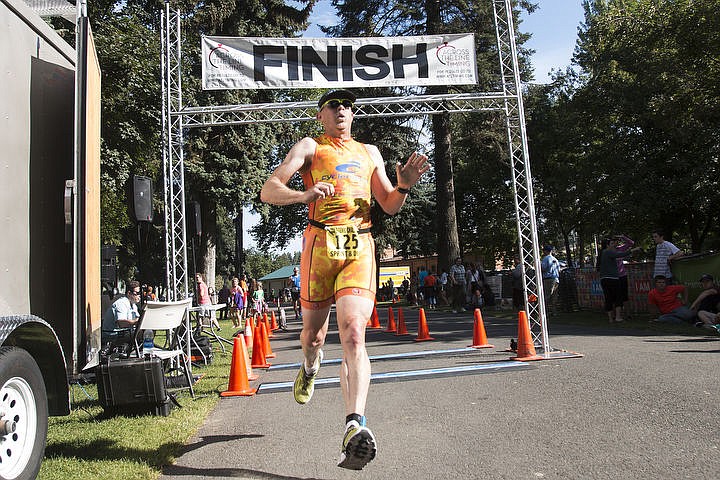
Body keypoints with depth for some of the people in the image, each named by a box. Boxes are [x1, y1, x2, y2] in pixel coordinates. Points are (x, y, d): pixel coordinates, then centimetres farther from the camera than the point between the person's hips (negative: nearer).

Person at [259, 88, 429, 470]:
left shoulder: (369, 152, 24)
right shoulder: (309, 147, 13)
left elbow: (389, 206, 24)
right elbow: (268, 191, 1)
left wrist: (403, 186, 2)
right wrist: (305, 194, -19)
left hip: (360, 248, 1)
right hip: (320, 243, -1)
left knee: (353, 333, -16)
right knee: (312, 333, 10)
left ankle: (355, 427, -24)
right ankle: (311, 366, 46)